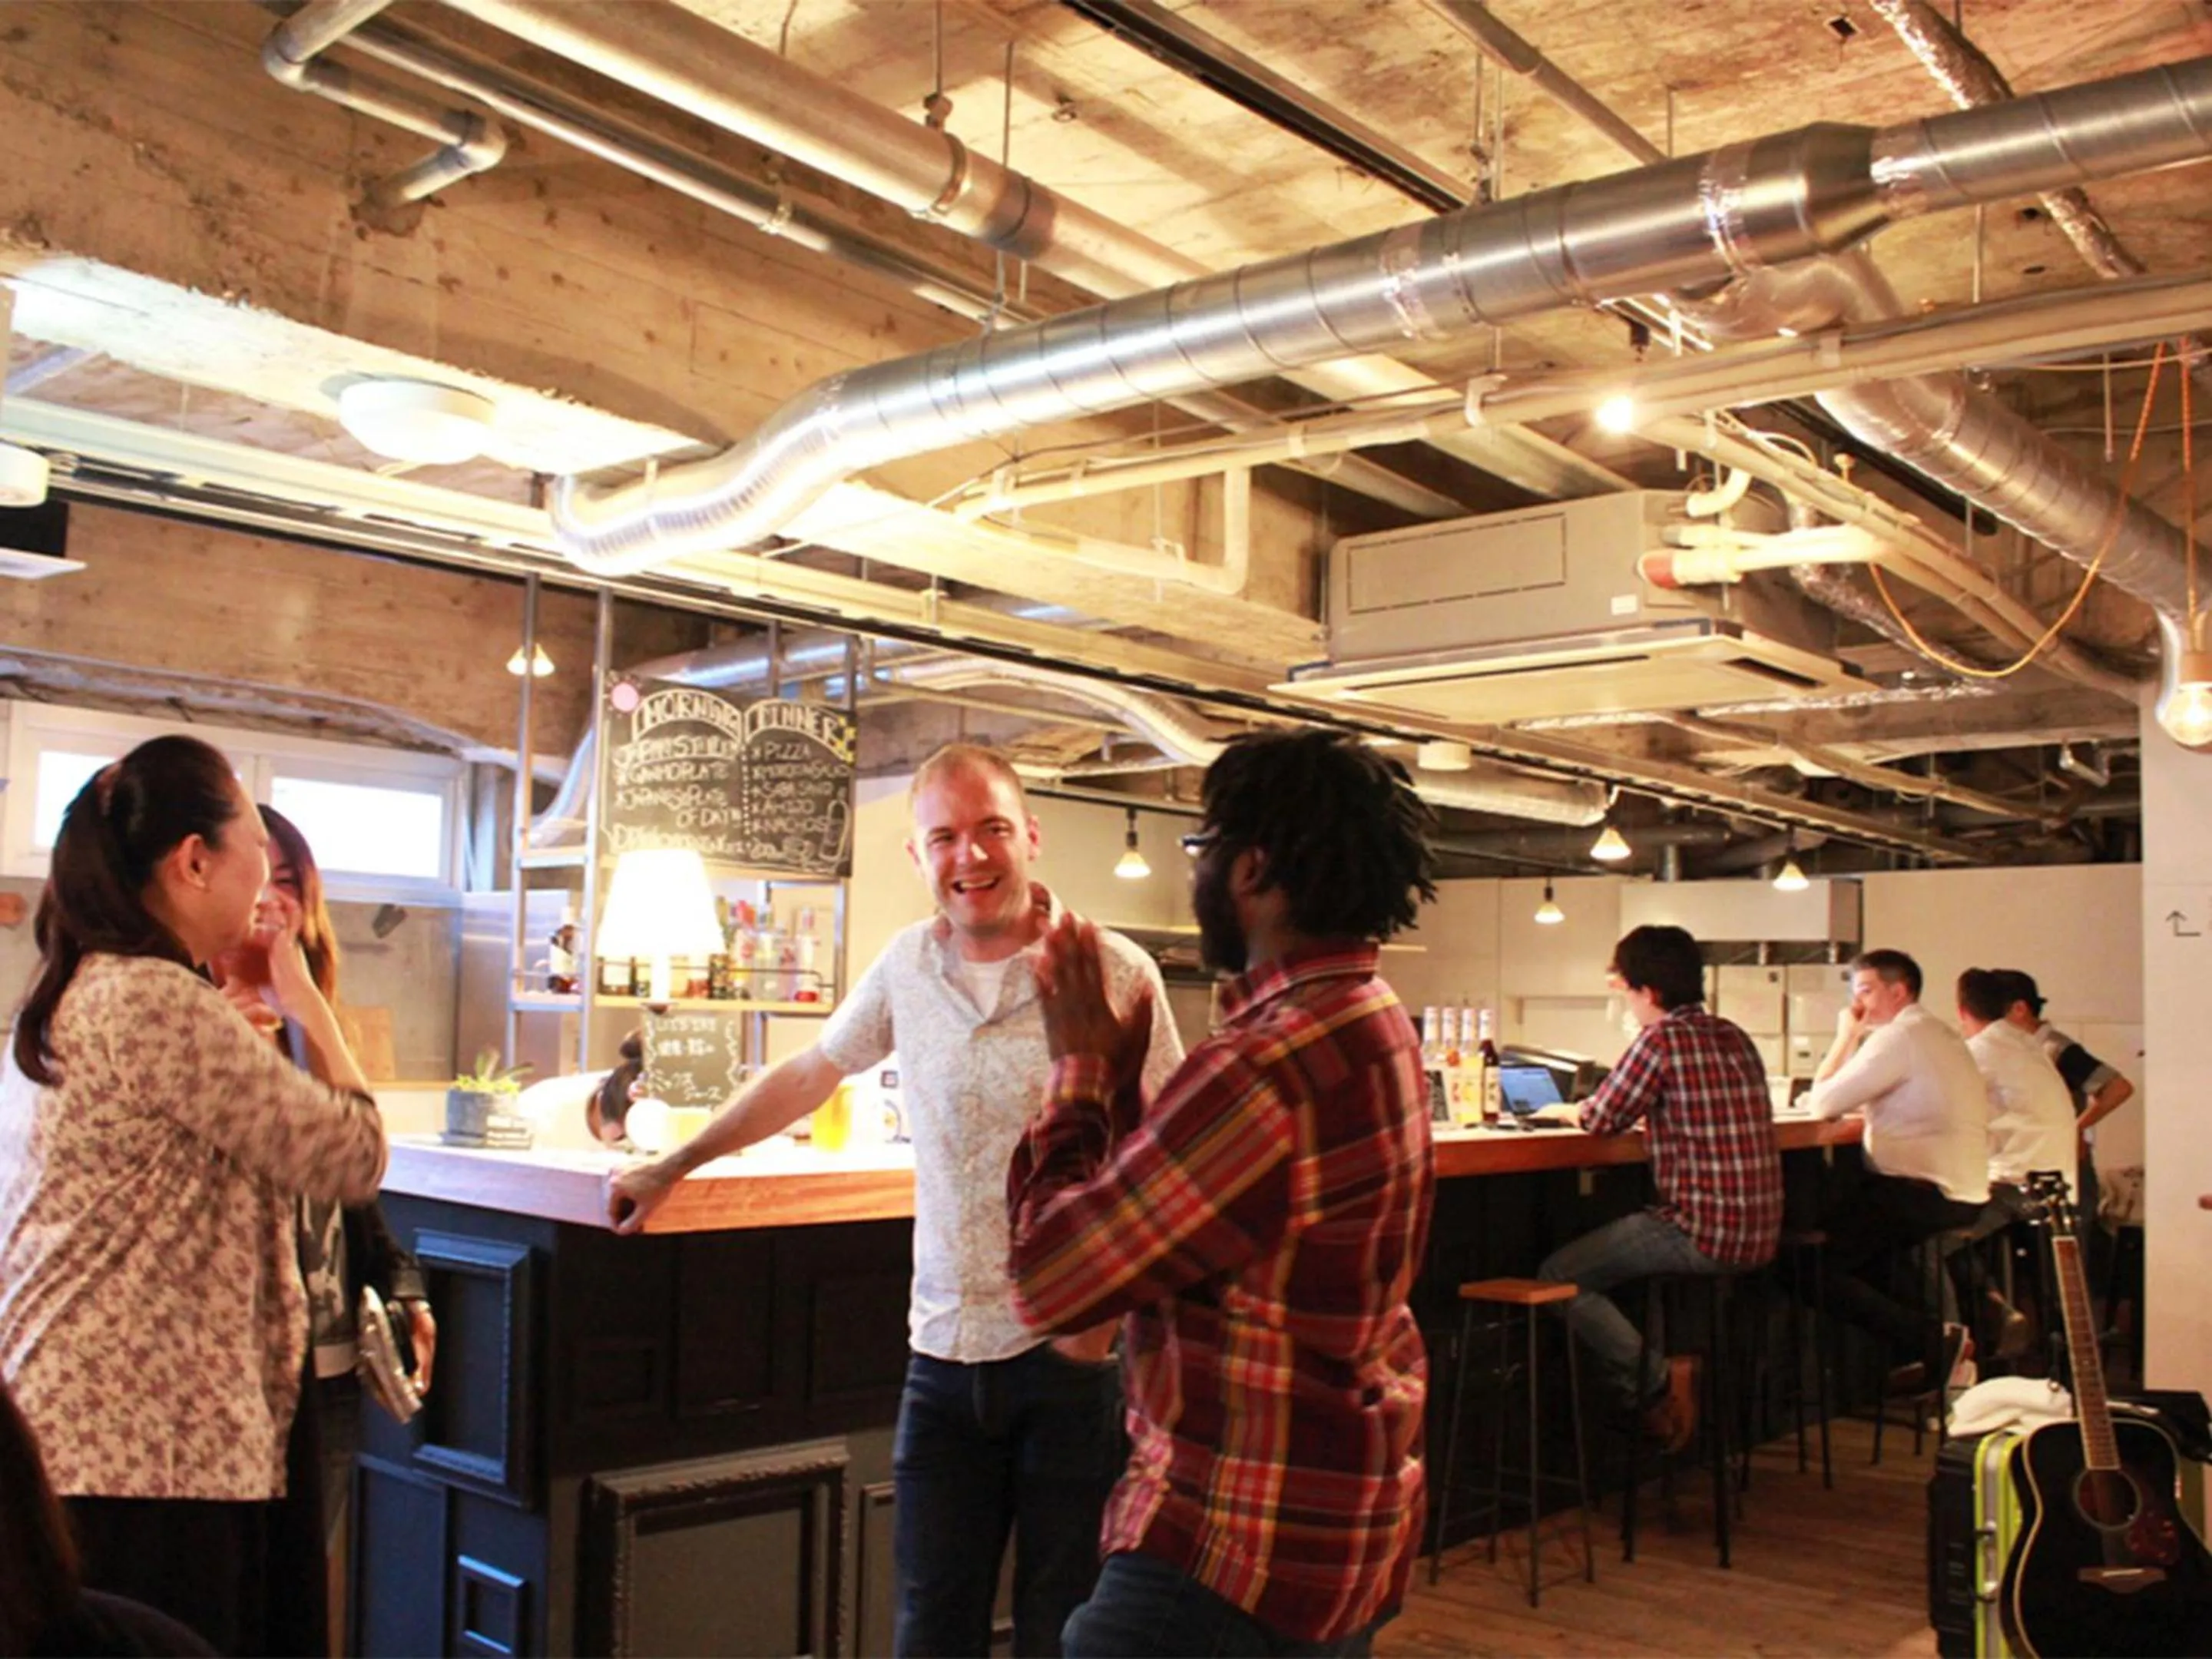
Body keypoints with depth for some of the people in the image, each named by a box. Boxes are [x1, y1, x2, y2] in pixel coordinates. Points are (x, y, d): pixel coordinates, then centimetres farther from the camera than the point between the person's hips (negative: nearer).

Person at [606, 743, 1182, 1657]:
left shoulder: (1113, 972, -9)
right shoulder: (908, 964, 3)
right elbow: (810, 1072, 17)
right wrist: (670, 1168, 21)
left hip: (1074, 1352, -3)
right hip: (945, 1351, 4)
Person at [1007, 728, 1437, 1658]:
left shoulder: (1267, 1069, -27)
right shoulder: (1370, 1024, 6)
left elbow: (1047, 1278, -20)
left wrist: (1081, 1073, -10)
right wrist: (1115, 1076, 4)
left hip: (1243, 1553, -10)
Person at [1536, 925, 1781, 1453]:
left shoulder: (1662, 1040, -14)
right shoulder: (1736, 1038, 11)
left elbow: (1601, 1120, -8)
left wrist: (1579, 1108, 13)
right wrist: (1649, 1112, 26)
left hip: (1705, 1235, -9)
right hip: (1758, 1233, 9)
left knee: (1558, 1276, -3)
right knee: (1609, 1247, 28)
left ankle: (1658, 1385, -2)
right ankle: (1673, 1359, 22)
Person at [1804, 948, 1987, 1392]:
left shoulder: (1898, 1038, -13)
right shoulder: (1941, 1036, 18)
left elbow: (1822, 1104, -12)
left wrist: (1846, 1035, -2)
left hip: (1923, 1195, -10)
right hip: (1960, 1194, 10)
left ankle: (1934, 1339, -13)